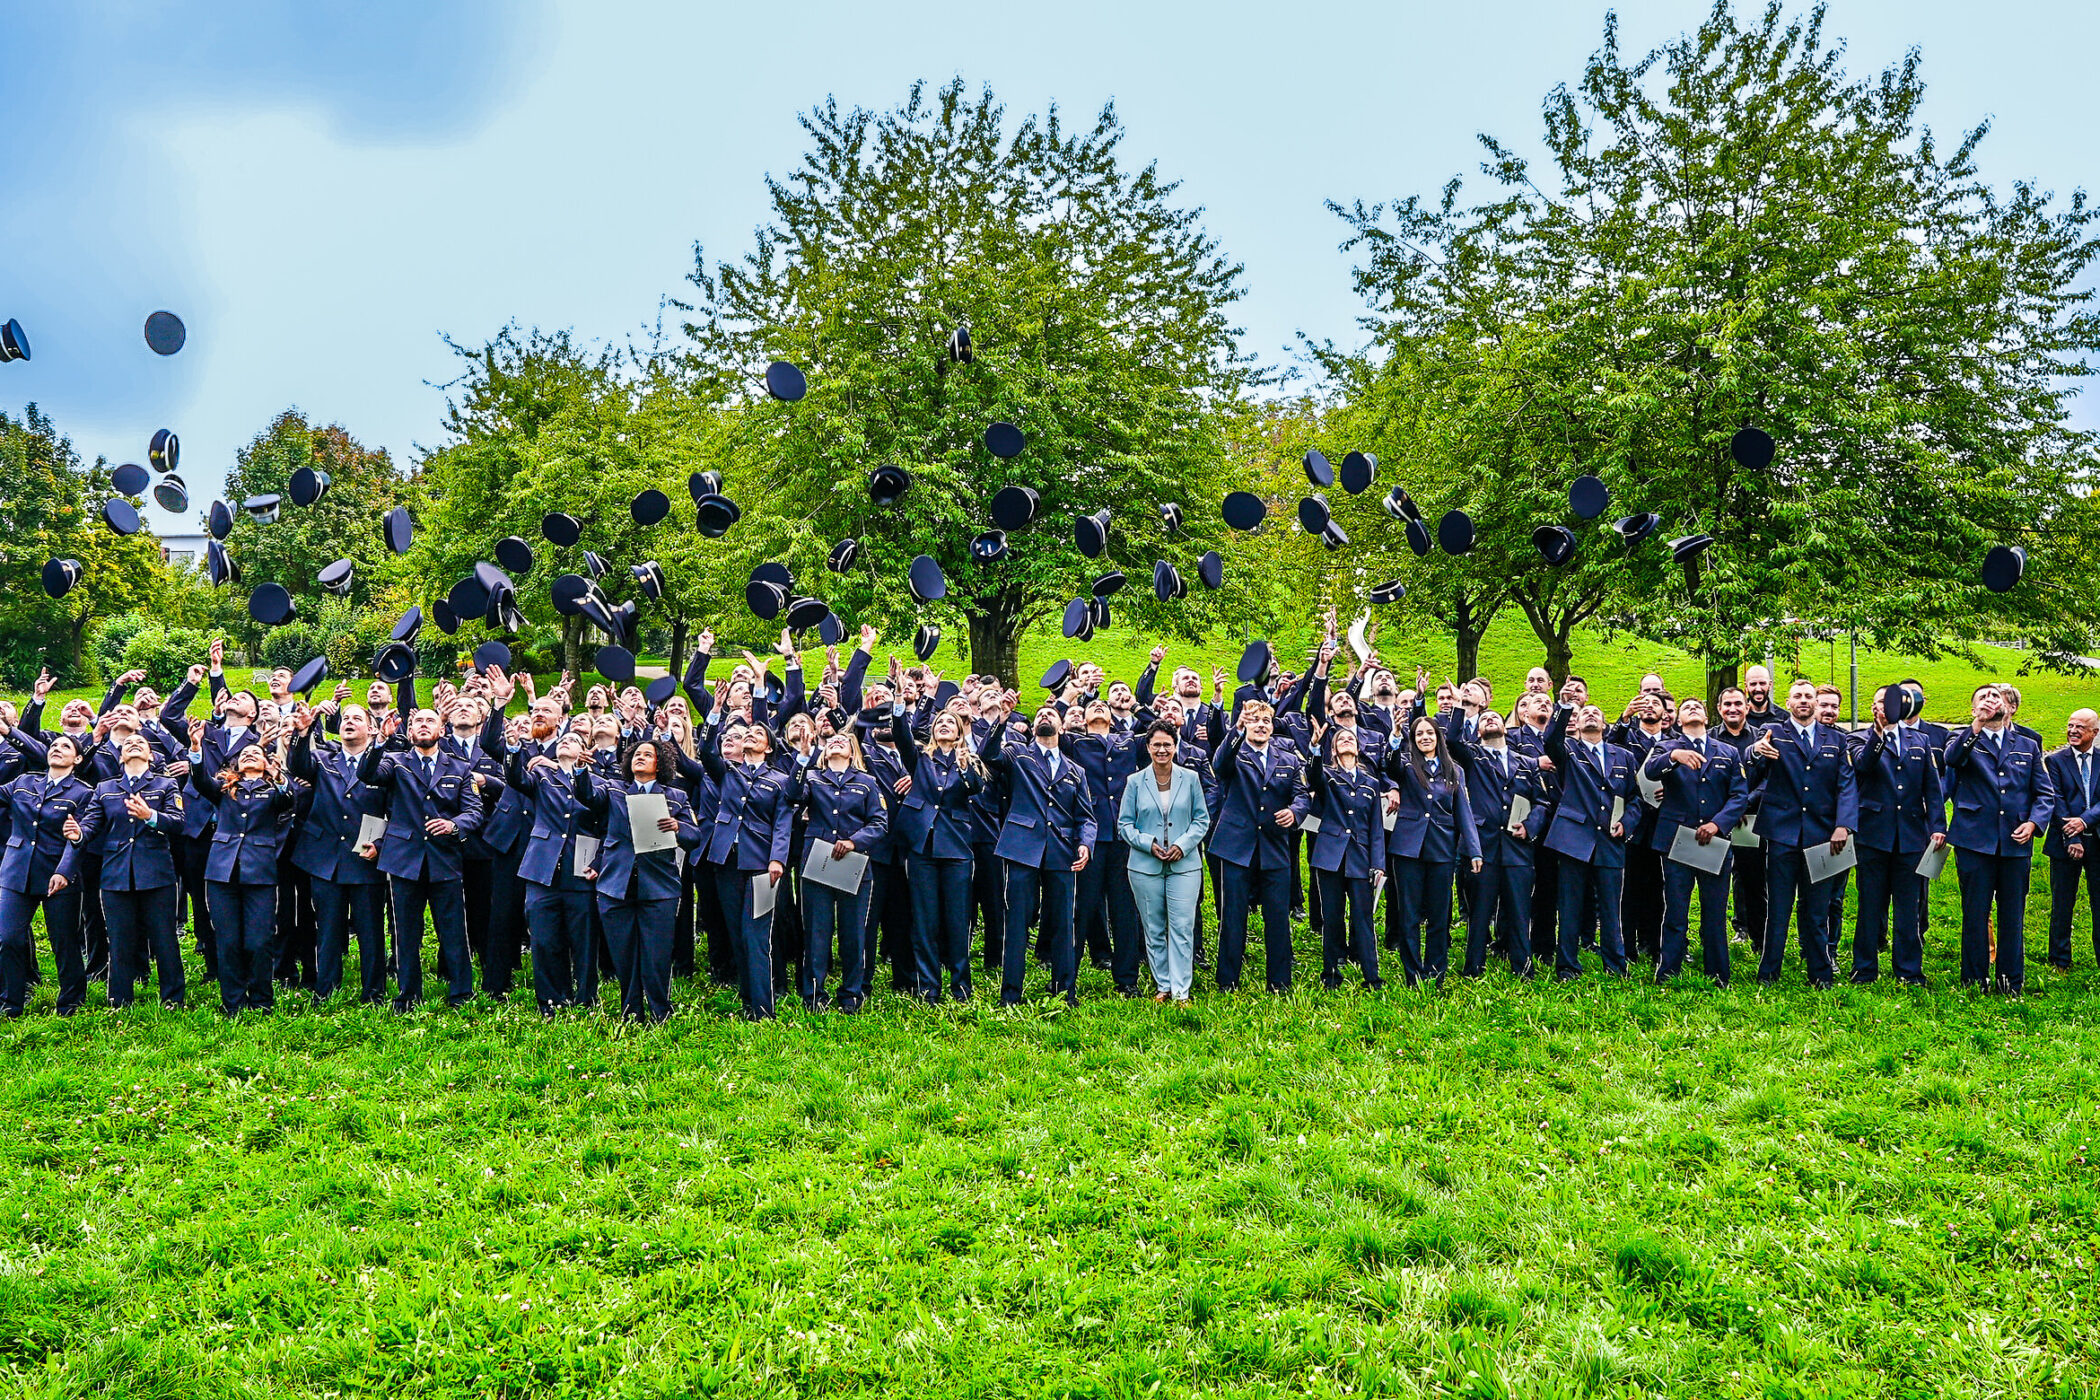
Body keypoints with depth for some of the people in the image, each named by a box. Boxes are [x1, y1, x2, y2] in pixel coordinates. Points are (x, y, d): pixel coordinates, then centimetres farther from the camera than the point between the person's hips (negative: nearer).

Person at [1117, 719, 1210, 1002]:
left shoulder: (1190, 778, 5)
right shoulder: (1135, 782, 4)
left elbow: (1202, 819, 7)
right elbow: (1124, 824, 5)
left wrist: (1184, 844, -9)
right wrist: (1147, 843, -11)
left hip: (1184, 864, -1)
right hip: (1145, 866, 1)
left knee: (1182, 927, -5)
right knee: (1153, 930, 6)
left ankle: (1181, 990, 2)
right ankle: (1163, 986, 18)